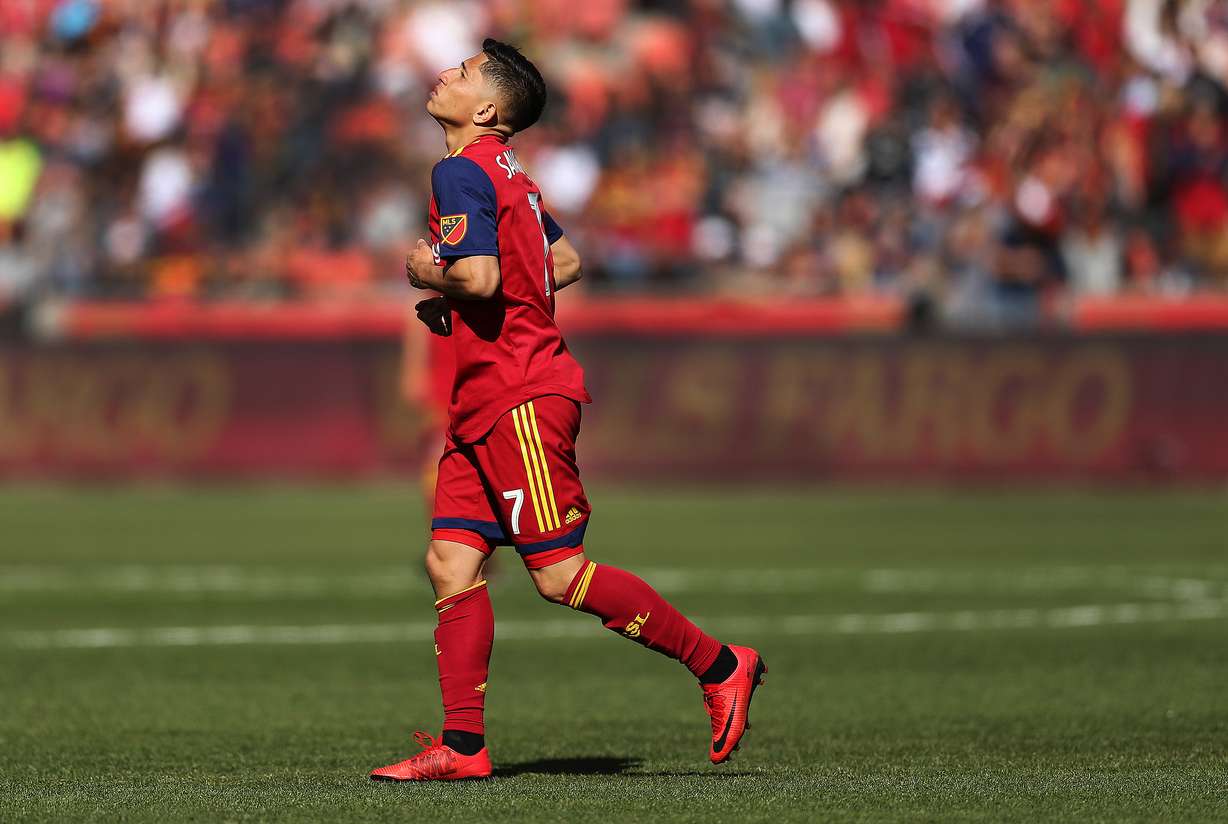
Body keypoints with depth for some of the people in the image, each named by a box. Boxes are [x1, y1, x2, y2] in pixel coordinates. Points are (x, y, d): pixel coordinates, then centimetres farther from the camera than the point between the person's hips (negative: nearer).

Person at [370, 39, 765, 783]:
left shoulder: (461, 172, -13)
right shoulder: (508, 174, 16)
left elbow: (479, 277, -26)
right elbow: (566, 262, 26)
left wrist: (428, 276, -5)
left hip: (519, 400, -10)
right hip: (486, 403, 10)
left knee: (561, 575, -9)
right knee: (451, 562, 3)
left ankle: (720, 665, -1)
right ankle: (462, 746, 2)